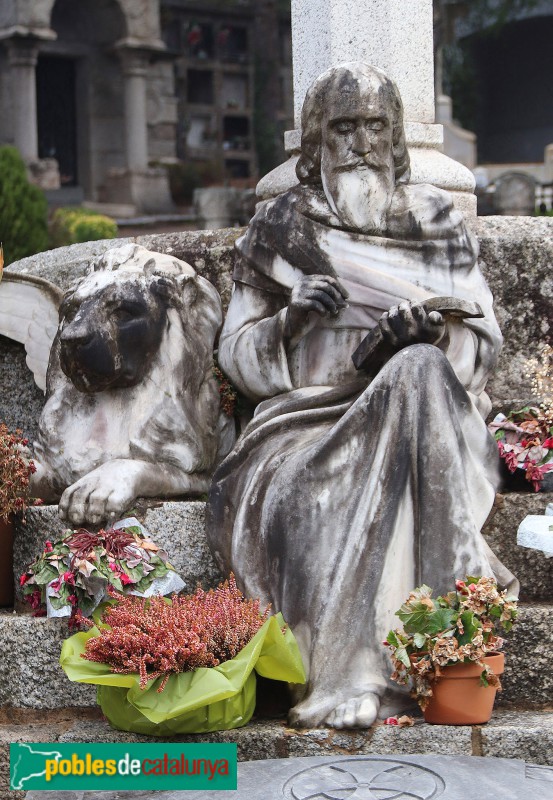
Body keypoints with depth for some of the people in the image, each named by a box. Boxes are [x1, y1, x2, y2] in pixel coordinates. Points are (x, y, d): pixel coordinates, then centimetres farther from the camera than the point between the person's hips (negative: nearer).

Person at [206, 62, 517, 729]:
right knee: (291, 488, -36)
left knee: (418, 373, -37)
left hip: (423, 408, 0)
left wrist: (432, 330, -15)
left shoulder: (434, 219, 14)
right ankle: (347, 676, -34)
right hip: (308, 412, 0)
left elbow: (483, 337, 9)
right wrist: (292, 317, -10)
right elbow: (238, 352, 11)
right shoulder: (278, 229, 13)